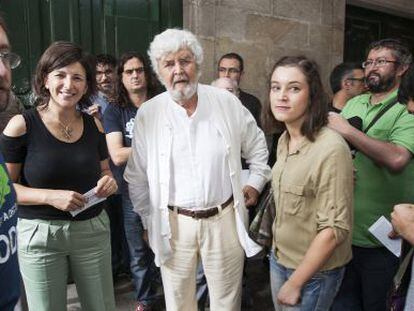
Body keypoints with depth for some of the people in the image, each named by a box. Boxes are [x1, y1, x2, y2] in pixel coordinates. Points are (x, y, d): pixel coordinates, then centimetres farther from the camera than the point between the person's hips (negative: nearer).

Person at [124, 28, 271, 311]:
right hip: (173, 224, 0)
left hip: (224, 219, 0)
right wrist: (148, 221, 8)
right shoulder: (147, 114, -4)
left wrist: (256, 182, 9)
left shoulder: (227, 102, -3)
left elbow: (256, 145, 14)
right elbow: (137, 177, 5)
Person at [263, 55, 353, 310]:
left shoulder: (331, 148, -24)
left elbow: (335, 229, -22)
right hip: (279, 258, 7)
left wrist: (295, 283, -15)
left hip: (314, 271, -7)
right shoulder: (285, 140, 0)